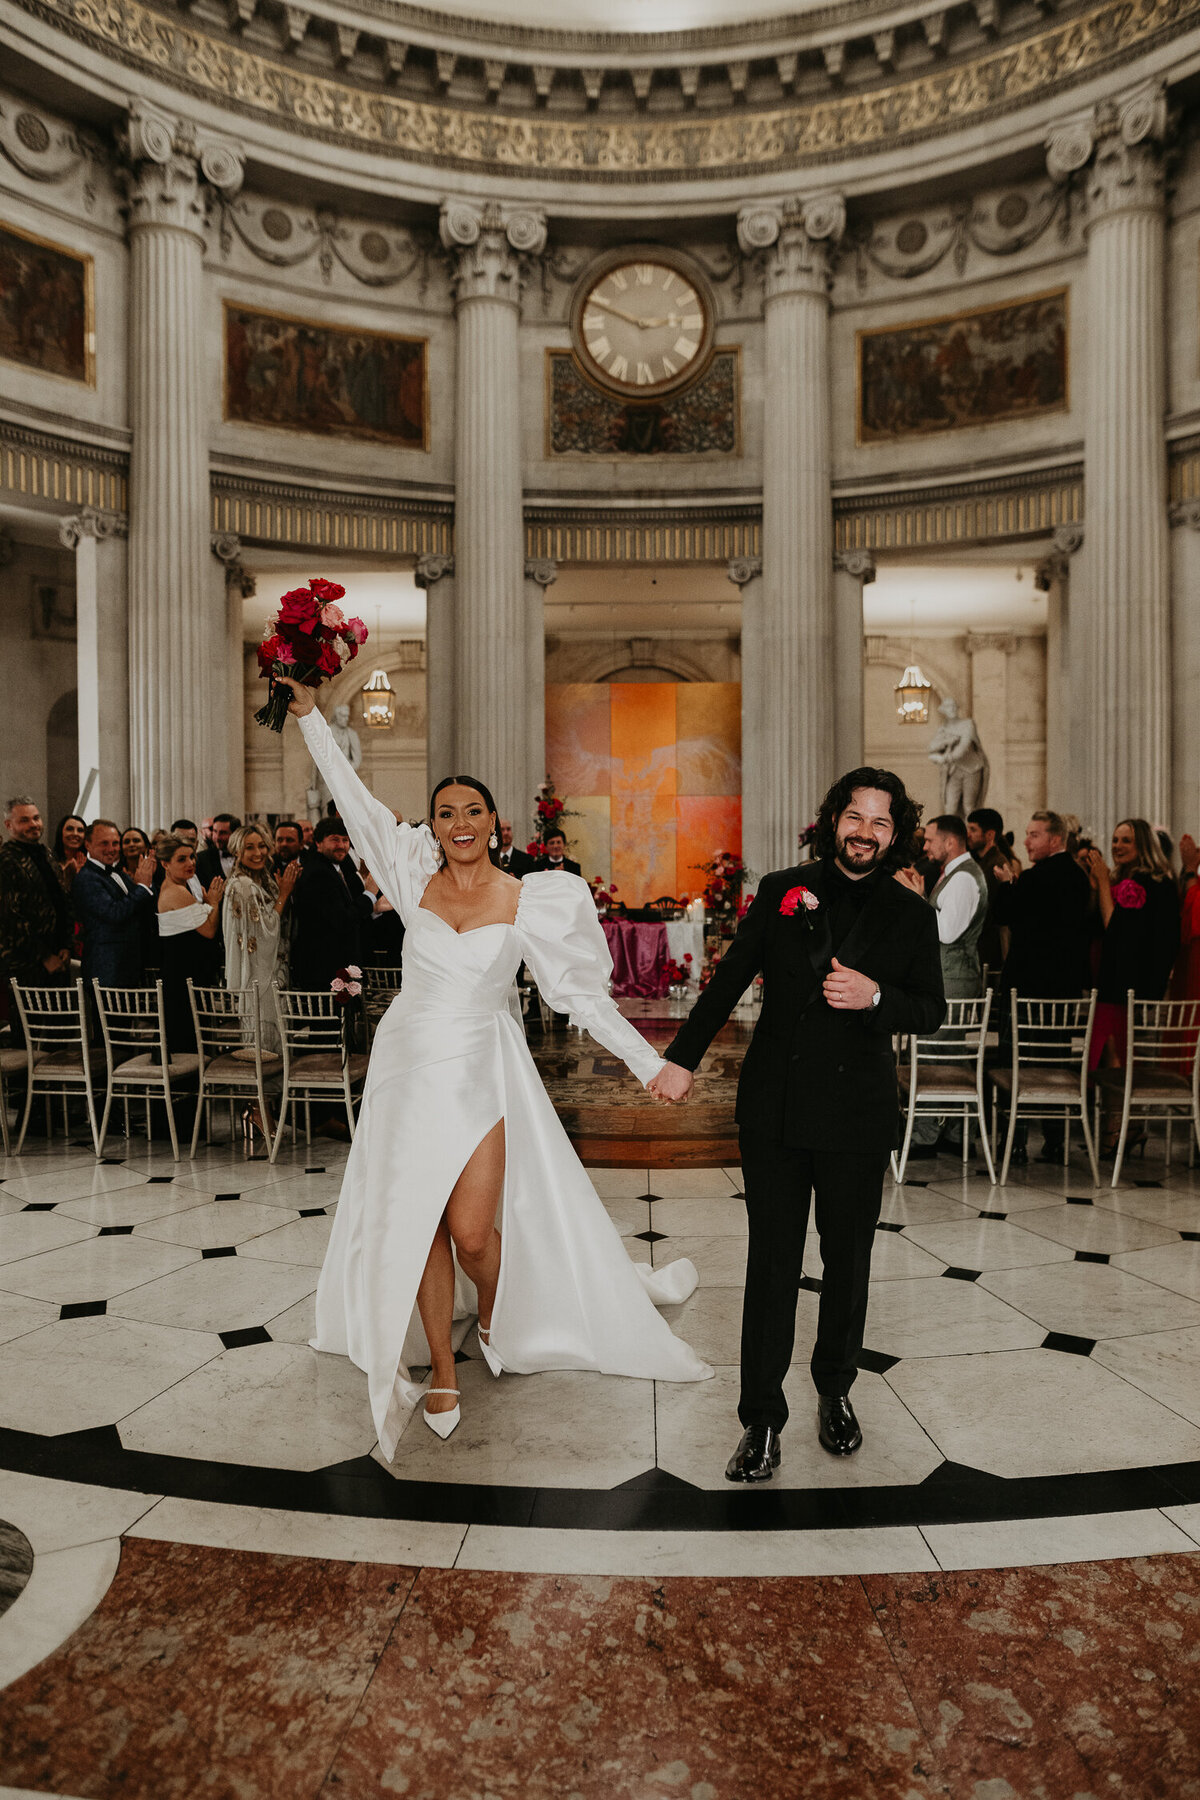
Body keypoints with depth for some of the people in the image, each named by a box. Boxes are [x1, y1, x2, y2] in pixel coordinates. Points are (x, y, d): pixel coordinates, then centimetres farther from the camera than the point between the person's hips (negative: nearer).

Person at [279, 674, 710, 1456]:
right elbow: (356, 798, 3)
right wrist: (310, 712, 5)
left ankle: (497, 1323, 31)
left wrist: (652, 1064, -6)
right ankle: (442, 1369, 24)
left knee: (473, 1230, -4)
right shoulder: (416, 877, 0)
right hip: (411, 1067, 2)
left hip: (481, 1073, -2)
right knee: (419, 1223, 5)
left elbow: (579, 991, -3)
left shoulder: (528, 901, -5)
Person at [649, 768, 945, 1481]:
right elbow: (729, 980, 7)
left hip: (858, 1115, 1)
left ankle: (836, 1393, 36)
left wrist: (876, 996, -16)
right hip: (775, 1109, 0)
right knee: (772, 1263, 3)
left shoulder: (912, 914, 2)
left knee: (848, 1261, 14)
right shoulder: (782, 890, 3)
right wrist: (683, 1056, 6)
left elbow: (933, 1011, 4)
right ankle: (762, 1420, 15)